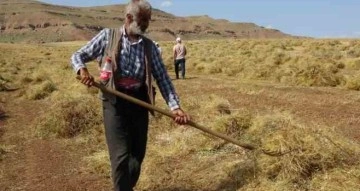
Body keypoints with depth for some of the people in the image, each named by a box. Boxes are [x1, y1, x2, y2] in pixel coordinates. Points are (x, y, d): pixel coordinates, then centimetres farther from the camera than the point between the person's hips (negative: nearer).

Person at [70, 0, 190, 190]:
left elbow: (162, 77, 5)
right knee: (121, 154, -7)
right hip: (115, 101, -4)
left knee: (138, 153, 12)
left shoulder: (149, 46, 7)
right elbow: (78, 55, 5)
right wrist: (82, 69, -19)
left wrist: (175, 106, -7)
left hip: (139, 102, 4)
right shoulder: (108, 36, 1)